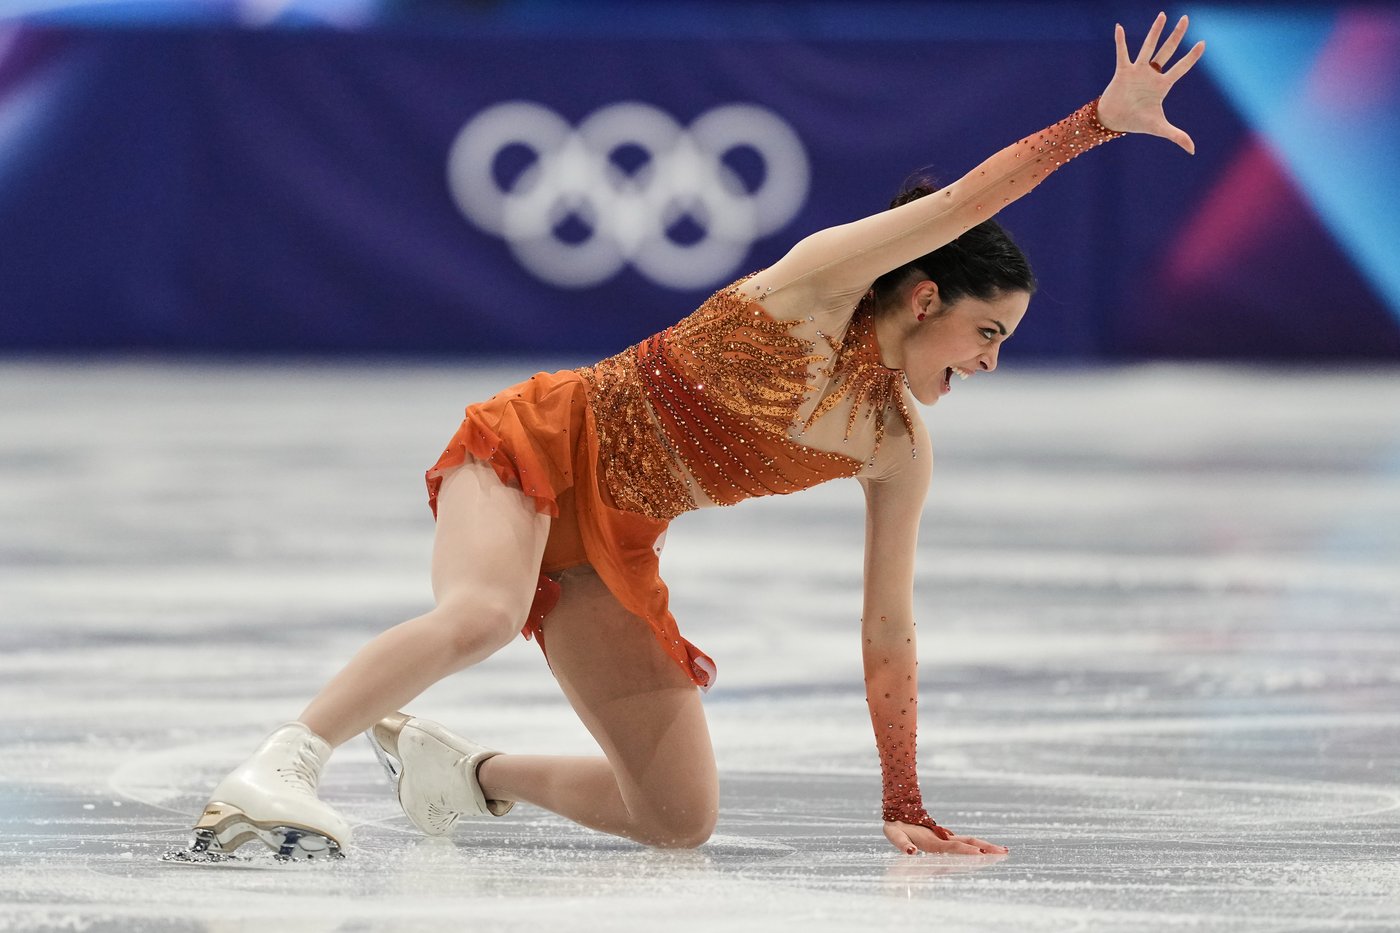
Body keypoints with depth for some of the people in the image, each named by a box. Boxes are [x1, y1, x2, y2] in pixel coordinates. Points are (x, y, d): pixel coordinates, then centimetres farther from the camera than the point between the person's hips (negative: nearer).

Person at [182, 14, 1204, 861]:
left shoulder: (899, 451, 1)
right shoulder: (822, 278, -14)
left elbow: (889, 633, 6)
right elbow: (967, 198, -25)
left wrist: (906, 808, 4)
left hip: (612, 550, 7)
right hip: (536, 445, -7)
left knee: (681, 821, -1)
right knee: (480, 614, -41)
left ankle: (467, 770, 19)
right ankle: (276, 770, -36)